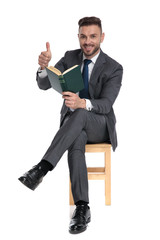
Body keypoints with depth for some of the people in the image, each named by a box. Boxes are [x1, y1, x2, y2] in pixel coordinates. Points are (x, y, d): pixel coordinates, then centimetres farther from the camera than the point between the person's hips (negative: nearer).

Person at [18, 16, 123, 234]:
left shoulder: (114, 68, -8)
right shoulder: (70, 57, 2)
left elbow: (106, 104, -21)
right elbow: (43, 85, -8)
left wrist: (82, 103, -43)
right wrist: (44, 66, -32)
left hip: (100, 126, -2)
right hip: (73, 124, 2)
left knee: (80, 114, -38)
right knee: (76, 142, -36)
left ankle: (41, 169, -47)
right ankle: (82, 208, -37)